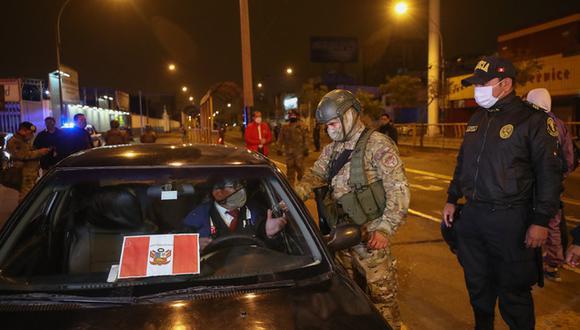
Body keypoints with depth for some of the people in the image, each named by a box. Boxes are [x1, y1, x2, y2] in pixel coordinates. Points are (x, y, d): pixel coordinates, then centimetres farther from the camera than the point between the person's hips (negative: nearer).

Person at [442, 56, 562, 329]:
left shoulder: (533, 120, -8)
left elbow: (549, 173, -10)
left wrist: (541, 220, -13)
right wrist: (451, 199, 17)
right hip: (471, 215, 6)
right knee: (477, 284, 18)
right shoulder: (477, 119, 12)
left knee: (513, 291, 4)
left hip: (510, 219, -6)